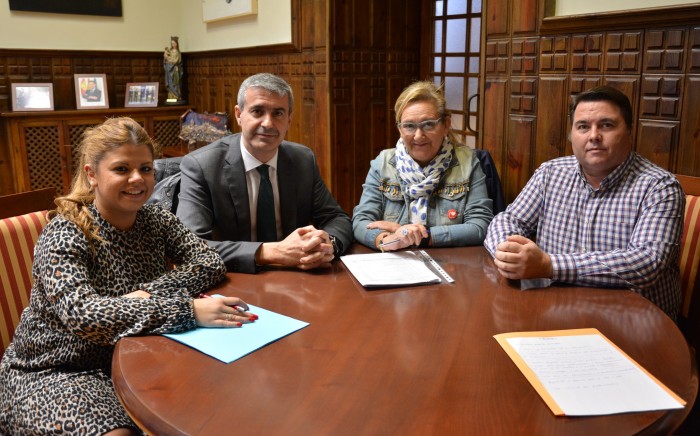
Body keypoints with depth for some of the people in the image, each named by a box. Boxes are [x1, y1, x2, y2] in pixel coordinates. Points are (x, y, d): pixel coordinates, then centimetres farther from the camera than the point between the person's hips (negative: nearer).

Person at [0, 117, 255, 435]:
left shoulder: (154, 219, 0)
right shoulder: (64, 236, -17)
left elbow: (211, 263, -11)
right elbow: (81, 313, -33)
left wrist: (148, 293, -27)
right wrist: (189, 309, -41)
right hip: (55, 372, -4)